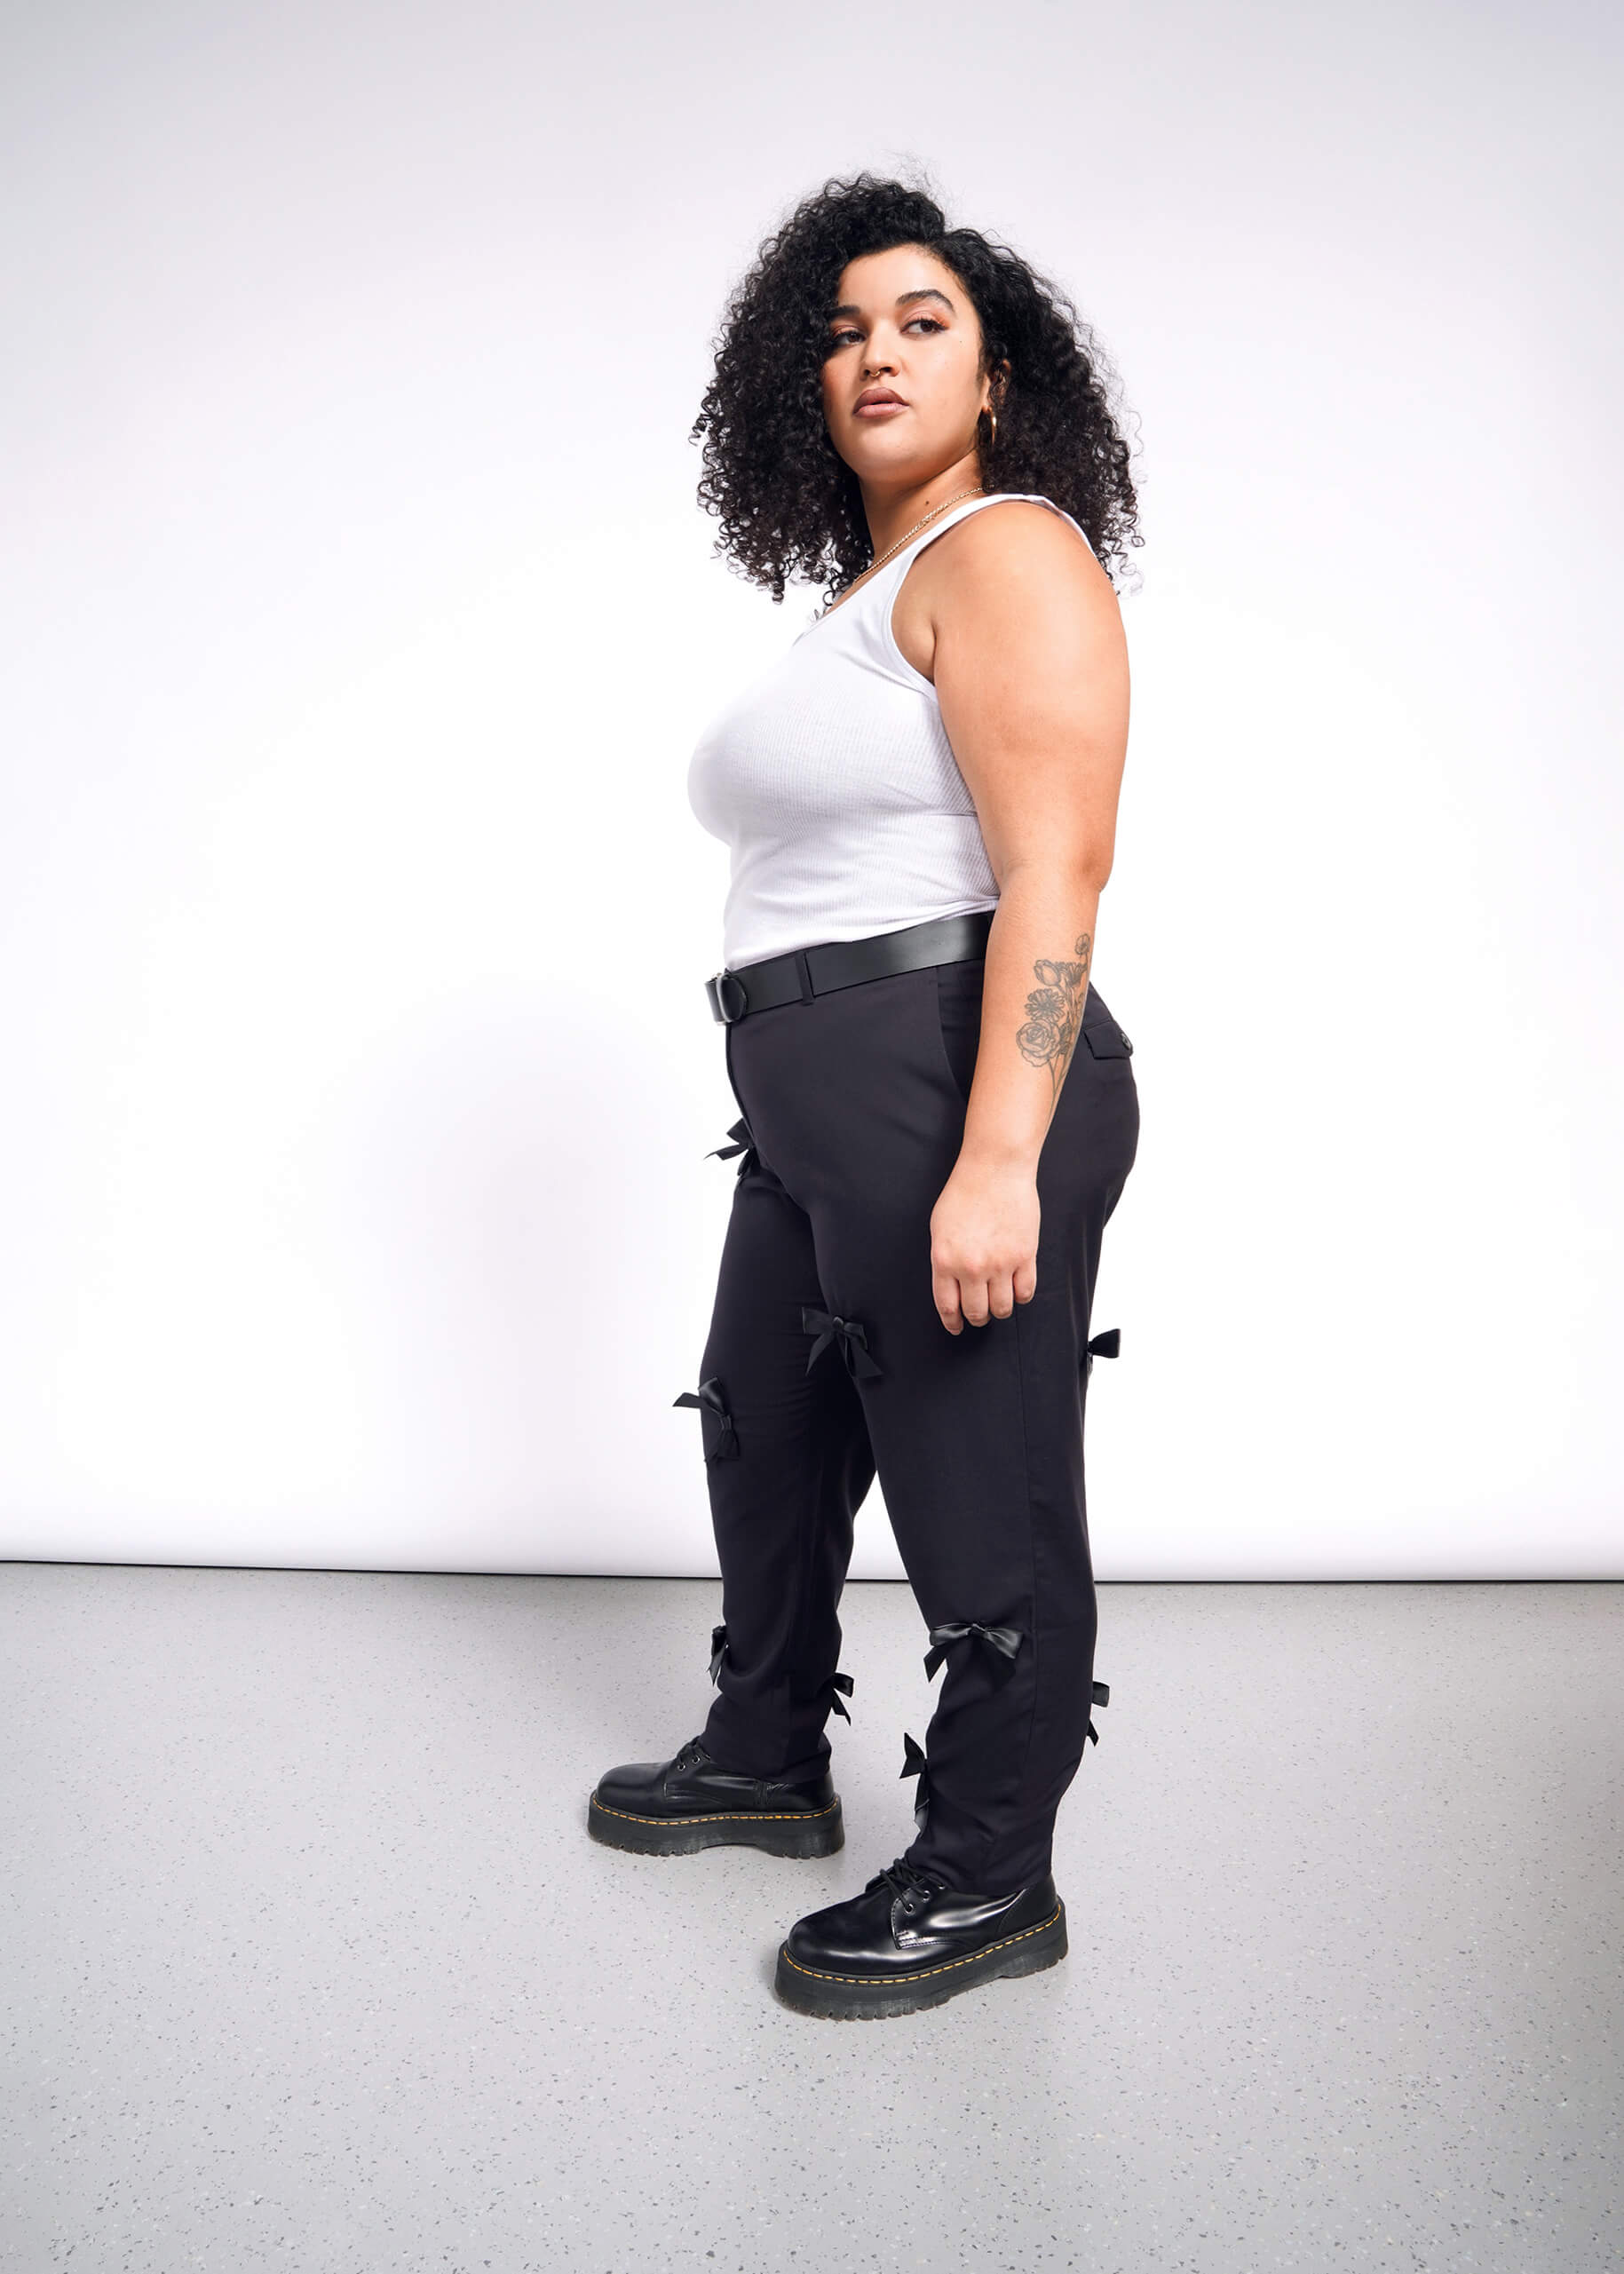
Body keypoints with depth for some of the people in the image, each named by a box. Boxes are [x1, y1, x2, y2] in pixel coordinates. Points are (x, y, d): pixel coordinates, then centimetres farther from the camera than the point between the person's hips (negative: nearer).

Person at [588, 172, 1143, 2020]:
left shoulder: (1006, 552, -8)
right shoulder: (861, 590, 20)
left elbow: (1053, 870, -19)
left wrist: (996, 1163, -26)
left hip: (957, 1091, -11)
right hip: (814, 1107, 11)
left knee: (982, 1498, 1)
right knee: (765, 1436, 22)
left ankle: (991, 1881, 19)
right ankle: (766, 1760, 43)